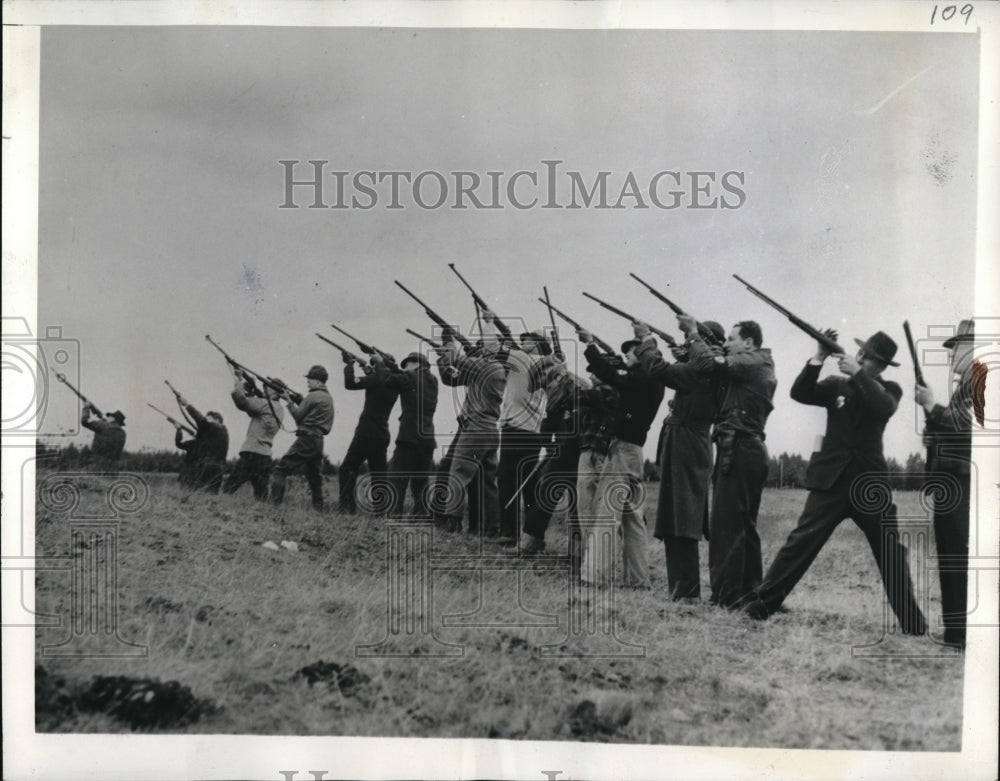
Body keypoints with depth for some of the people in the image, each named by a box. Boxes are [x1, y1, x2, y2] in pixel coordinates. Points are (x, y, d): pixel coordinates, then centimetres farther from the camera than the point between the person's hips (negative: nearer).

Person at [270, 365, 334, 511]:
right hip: (319, 441, 9)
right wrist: (297, 400, 10)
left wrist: (289, 401, 5)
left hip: (306, 440, -9)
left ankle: (275, 503, -16)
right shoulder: (328, 398, 17)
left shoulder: (313, 396, -10)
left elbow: (298, 416, -6)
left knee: (281, 470, -8)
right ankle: (318, 507, 15)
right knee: (314, 475, 16)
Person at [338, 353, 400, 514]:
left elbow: (350, 383, -13)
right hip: (383, 435, 7)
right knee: (378, 474, 11)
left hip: (366, 433, -7)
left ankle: (347, 507, -11)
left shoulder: (377, 379, -13)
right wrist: (370, 373, 16)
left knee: (347, 470, -1)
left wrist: (349, 364, -1)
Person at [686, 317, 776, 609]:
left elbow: (709, 363, -17)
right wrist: (693, 339, 10)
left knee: (726, 525, -9)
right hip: (750, 451, 10)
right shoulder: (760, 367, 20)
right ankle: (750, 592, 21)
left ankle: (726, 595, -9)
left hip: (738, 450, -10)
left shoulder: (753, 362, -9)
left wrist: (693, 333, -3)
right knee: (743, 525, 15)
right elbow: (719, 365, 19)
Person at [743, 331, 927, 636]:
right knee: (802, 540, -7)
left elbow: (884, 408, -15)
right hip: (832, 478, -1)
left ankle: (912, 621, 15)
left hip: (870, 481, 1)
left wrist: (858, 374, -17)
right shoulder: (836, 384, 9)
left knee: (891, 551, 4)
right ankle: (761, 602, -5)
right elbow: (800, 393, -5)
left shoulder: (888, 390, 8)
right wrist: (819, 357, -13)